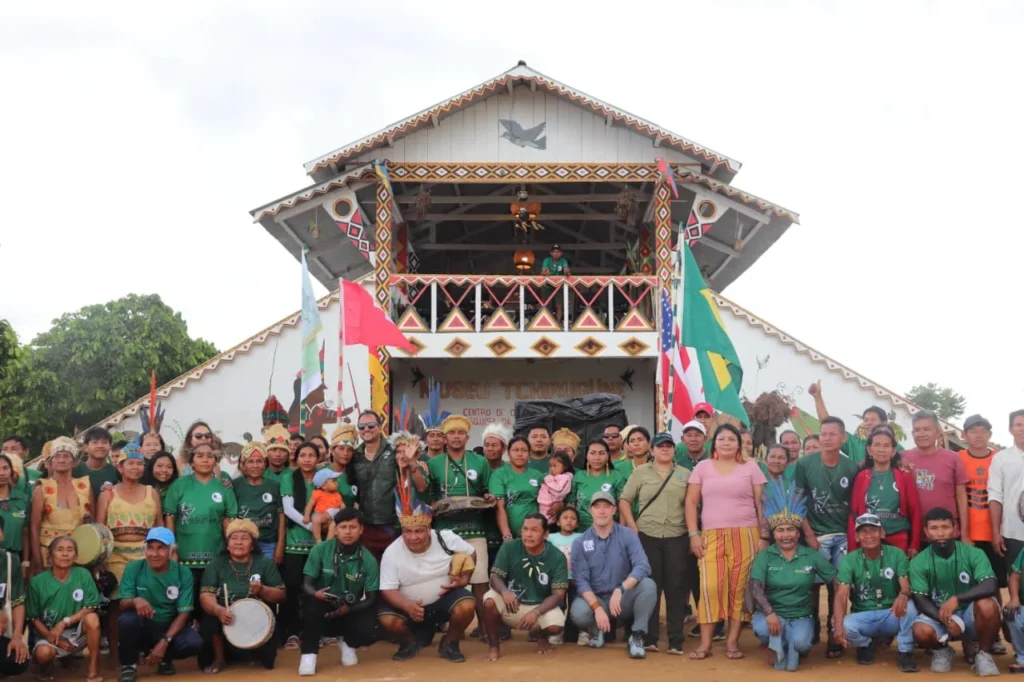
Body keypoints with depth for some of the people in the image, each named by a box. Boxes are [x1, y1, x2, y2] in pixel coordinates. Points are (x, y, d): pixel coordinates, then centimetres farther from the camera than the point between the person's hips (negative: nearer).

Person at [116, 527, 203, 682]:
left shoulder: (183, 573, -10)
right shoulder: (134, 568, -9)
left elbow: (184, 613, -12)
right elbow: (122, 604, -13)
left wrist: (164, 642, -25)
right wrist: (135, 601, -38)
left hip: (170, 628, 1)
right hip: (142, 628, 0)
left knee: (194, 642, -29)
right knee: (126, 619, -34)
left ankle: (164, 658, 6)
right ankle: (128, 664, -6)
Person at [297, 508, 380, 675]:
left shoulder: (368, 560, -11)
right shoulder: (320, 550, -13)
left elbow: (371, 598, -8)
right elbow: (307, 585, -11)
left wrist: (349, 609, -24)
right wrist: (316, 593, -35)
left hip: (351, 610, 1)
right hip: (324, 607, -1)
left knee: (368, 634, -27)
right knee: (313, 604, -35)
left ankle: (347, 643, 12)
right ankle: (309, 654, -15)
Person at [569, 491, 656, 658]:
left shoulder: (628, 535, -5)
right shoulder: (580, 543, -3)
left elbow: (642, 567, -19)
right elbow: (581, 581, -10)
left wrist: (620, 590, -35)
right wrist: (597, 607, -27)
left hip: (624, 599, 0)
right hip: (594, 598, 0)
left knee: (648, 585, -29)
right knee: (578, 612, -33)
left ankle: (636, 636, -12)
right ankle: (596, 630, 4)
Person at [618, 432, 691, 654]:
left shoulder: (685, 474, 10)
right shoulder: (640, 472, 6)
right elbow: (624, 500, 5)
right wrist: (633, 527, -4)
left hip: (677, 538, 1)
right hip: (647, 536, -1)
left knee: (675, 588, 1)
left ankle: (676, 641, 6)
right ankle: (649, 638, 9)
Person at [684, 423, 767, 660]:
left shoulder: (751, 468, 9)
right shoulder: (703, 467, 10)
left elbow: (761, 503, 7)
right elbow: (691, 502, 9)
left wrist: (764, 536, 1)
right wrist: (693, 534, 0)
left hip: (745, 535, 0)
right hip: (711, 536, 0)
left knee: (740, 587, -2)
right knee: (710, 586, -9)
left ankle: (732, 641, 7)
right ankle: (705, 643, -2)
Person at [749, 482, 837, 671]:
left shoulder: (811, 556, 3)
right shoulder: (765, 556, -1)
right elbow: (755, 587, -14)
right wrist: (769, 613, -30)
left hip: (801, 617, 0)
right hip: (772, 614, 0)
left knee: (800, 641, -33)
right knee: (762, 628, -35)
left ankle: (792, 649, 5)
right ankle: (777, 649, 1)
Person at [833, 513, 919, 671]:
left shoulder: (896, 554, -5)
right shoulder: (849, 560, -8)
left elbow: (906, 586, -17)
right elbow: (841, 595, -18)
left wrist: (903, 595, -45)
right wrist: (838, 625, -37)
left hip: (892, 615, 0)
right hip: (863, 617, 0)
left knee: (909, 606, -33)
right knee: (845, 627, -33)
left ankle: (905, 652, -9)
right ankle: (866, 644, 5)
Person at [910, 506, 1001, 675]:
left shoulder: (973, 554, -11)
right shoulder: (919, 562, -8)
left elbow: (990, 586, -24)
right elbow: (921, 600, -12)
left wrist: (956, 599, -34)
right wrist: (946, 619, -28)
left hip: (969, 613, 0)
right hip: (937, 615, 0)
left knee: (987, 605, -34)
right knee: (921, 632, -33)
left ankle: (983, 654, -6)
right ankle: (941, 651, 6)